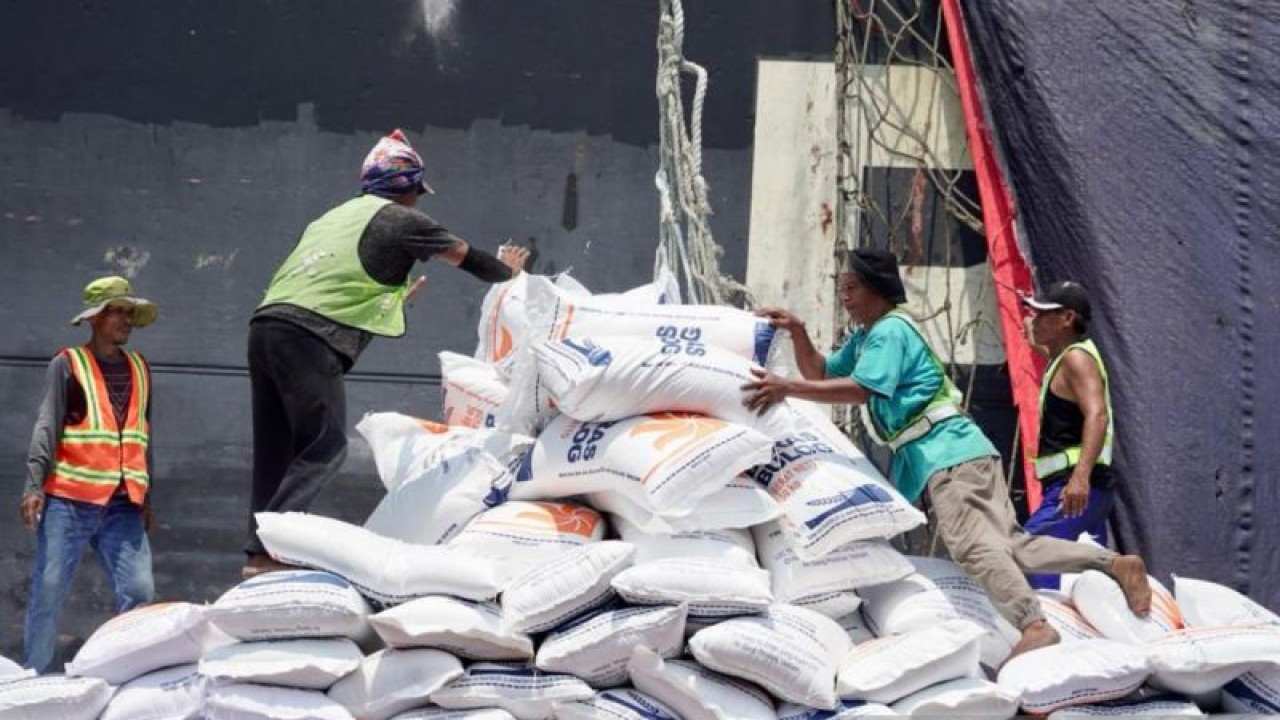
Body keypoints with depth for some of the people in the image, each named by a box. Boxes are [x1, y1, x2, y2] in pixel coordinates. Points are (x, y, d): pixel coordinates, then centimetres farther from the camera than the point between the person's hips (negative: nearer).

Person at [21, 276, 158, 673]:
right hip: (69, 501, -4)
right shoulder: (67, 365, 2)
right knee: (48, 592, -5)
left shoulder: (139, 369, 17)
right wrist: (34, 484, -18)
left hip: (124, 505, 4)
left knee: (139, 592, -7)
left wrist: (146, 499, 21)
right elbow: (47, 427, -6)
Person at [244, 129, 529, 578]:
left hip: (266, 324, 8)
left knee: (277, 453, 10)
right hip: (309, 338, -8)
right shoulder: (400, 219, 7)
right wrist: (508, 271, 37)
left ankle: (260, 554, 6)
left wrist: (392, 298, 51)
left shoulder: (334, 217, 30)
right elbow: (465, 256, 17)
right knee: (324, 449, -8)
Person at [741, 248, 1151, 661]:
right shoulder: (863, 337, 24)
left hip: (948, 449, -9)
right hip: (929, 454, 9)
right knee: (1010, 543, 1)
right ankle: (1115, 564, 0)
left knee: (971, 545, -22)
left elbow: (861, 389, -20)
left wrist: (788, 389, -23)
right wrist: (798, 333, 10)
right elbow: (821, 374, 27)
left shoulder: (891, 329, -7)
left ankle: (1034, 626, -33)